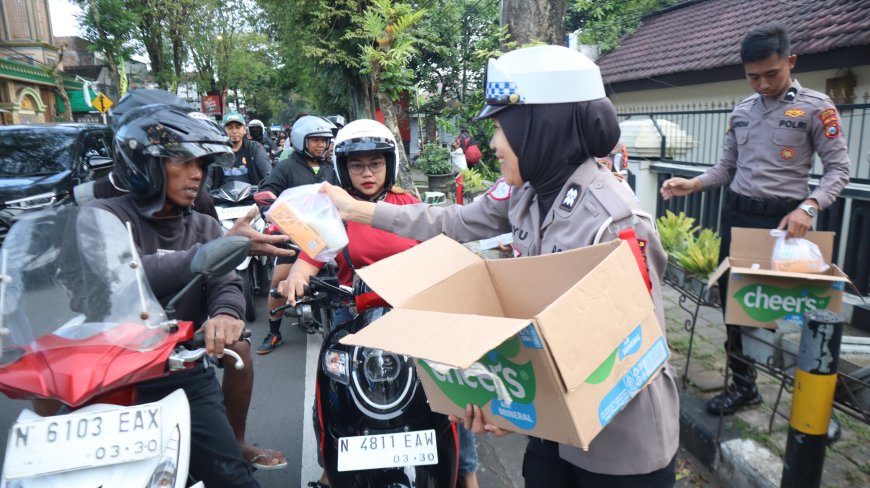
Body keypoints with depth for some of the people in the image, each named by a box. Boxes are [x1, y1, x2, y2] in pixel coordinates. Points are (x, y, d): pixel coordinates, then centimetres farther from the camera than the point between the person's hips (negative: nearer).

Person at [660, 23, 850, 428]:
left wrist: (808, 207, -23)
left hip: (783, 218, -5)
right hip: (736, 213, 5)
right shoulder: (741, 111, 10)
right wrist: (693, 185, -5)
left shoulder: (816, 107, -5)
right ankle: (743, 384, 25)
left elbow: (838, 169, -6)